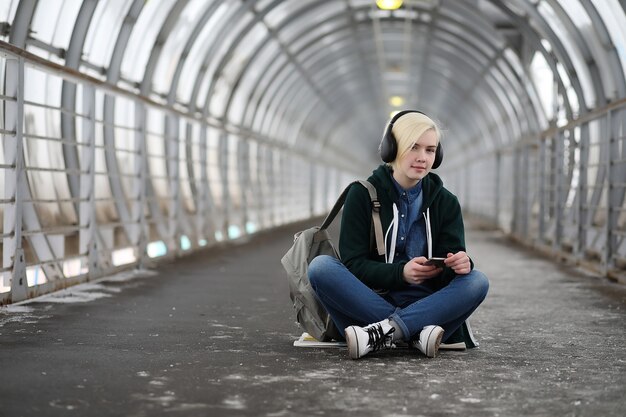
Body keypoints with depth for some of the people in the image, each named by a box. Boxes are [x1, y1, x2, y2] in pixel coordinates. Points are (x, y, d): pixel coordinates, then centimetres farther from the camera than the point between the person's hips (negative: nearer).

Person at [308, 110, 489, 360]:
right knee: (320, 267, -28)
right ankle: (417, 333, -36)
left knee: (477, 281, -25)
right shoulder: (362, 195, 2)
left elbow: (446, 273, 0)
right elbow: (353, 264, -7)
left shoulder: (446, 203, 9)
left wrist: (460, 264, -25)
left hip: (426, 304, 2)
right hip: (372, 299, -2)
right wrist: (400, 273, -25)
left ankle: (381, 333, -36)